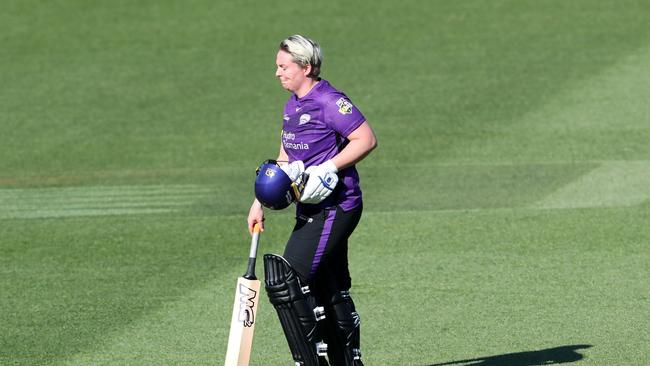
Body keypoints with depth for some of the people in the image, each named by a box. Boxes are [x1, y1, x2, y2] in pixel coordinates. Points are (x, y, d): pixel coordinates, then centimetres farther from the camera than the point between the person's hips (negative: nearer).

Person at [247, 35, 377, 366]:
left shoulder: (329, 102, -14)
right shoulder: (293, 105, 15)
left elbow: (367, 139, -19)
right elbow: (285, 159, 23)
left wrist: (328, 169, -24)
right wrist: (260, 203, 18)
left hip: (335, 209, -9)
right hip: (311, 212, 9)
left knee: (286, 282, -16)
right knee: (329, 291, 13)